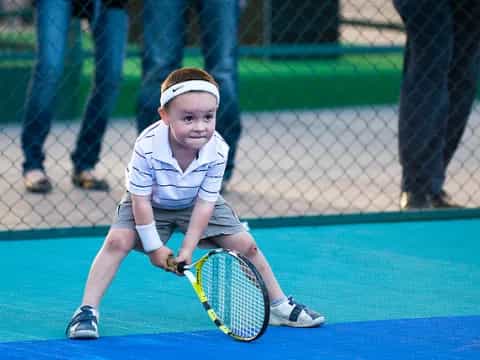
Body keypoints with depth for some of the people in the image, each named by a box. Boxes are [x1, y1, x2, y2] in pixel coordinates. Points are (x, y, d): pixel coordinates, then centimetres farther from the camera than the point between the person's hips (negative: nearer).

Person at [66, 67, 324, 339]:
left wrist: (188, 249, -22)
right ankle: (88, 312, -19)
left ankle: (279, 306, 19)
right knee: (117, 241, -24)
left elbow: (205, 202, -20)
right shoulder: (147, 147, -37)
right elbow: (141, 200, -25)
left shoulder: (217, 150, -29)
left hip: (196, 205, 2)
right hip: (151, 204, -2)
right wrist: (154, 247, -20)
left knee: (245, 245, 0)